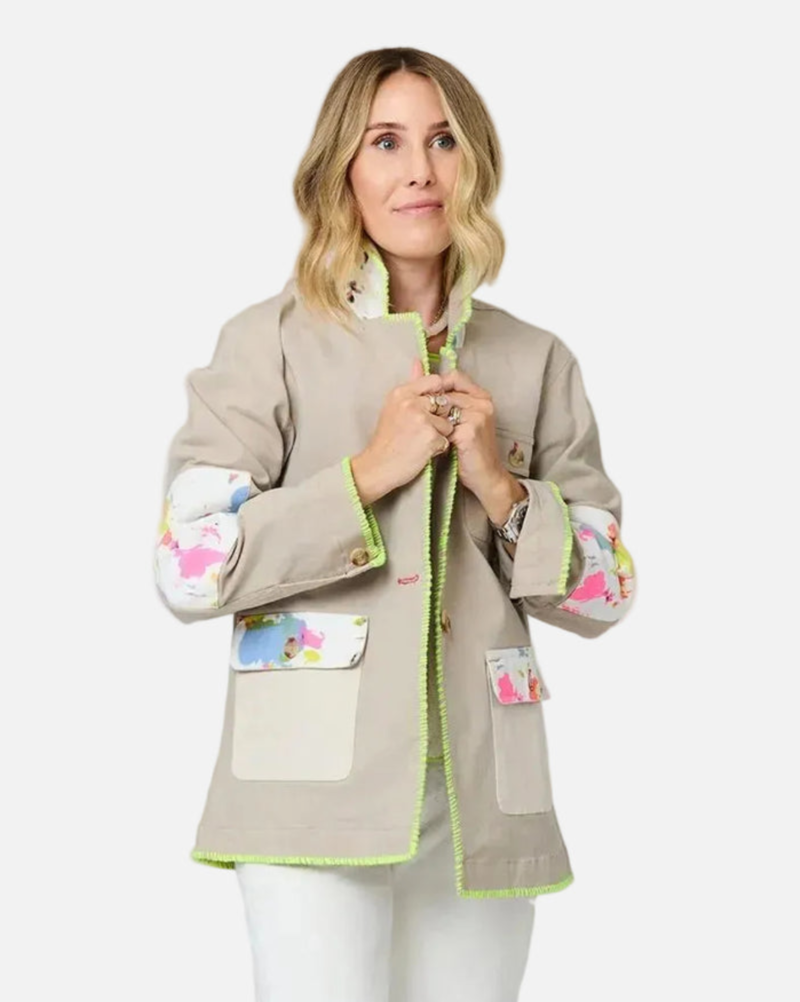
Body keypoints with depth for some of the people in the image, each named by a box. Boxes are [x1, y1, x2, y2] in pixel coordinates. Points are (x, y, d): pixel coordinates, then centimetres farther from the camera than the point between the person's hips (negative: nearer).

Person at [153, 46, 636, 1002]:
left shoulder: (536, 361, 9)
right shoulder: (273, 340, 0)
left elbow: (603, 594, 10)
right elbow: (187, 571, -7)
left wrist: (499, 485, -6)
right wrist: (367, 473, -12)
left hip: (481, 796, 4)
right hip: (318, 782, -3)